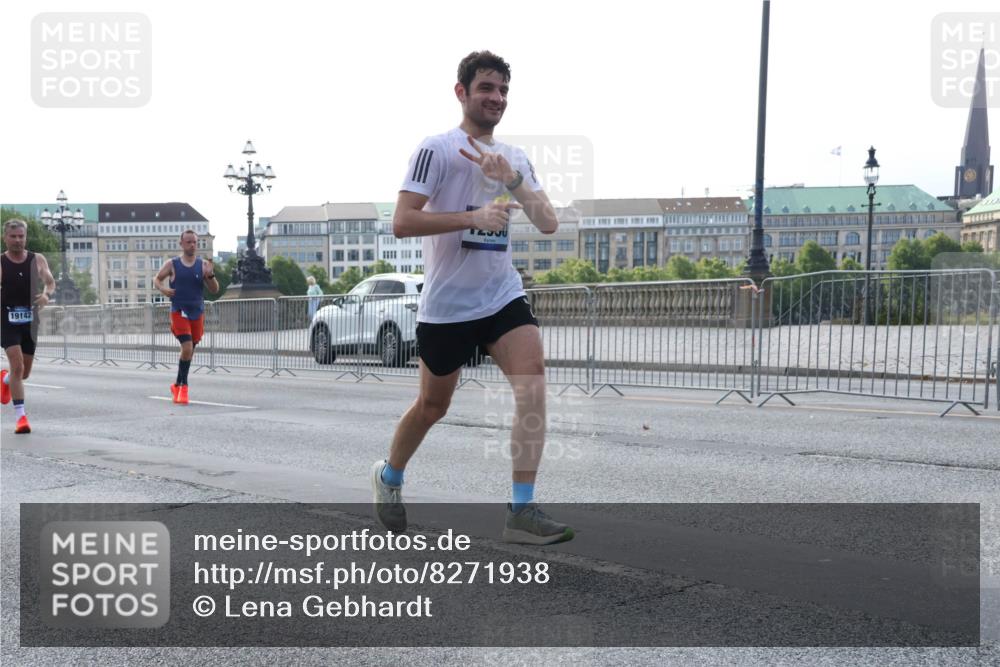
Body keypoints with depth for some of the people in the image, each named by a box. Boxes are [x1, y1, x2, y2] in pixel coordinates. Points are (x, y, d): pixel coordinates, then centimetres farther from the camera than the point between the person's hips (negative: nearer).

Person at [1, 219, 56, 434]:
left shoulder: (37, 260, 2)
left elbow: (50, 282, 8)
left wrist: (46, 294, -13)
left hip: (30, 321, 3)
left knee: (25, 373, 14)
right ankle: (21, 416, -10)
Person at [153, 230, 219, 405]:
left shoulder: (203, 265, 3)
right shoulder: (172, 264, -1)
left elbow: (215, 290, 1)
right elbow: (157, 279, 11)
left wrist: (210, 275, -17)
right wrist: (162, 288, -10)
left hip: (197, 313, 3)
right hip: (178, 312, -3)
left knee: (189, 351, 13)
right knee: (187, 348, -18)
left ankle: (177, 385, 32)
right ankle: (183, 387, -3)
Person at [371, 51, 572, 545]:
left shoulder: (515, 158, 11)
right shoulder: (436, 150, -8)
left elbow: (548, 224, 2)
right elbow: (402, 222, -18)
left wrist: (512, 180, -13)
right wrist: (474, 216, -25)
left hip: (503, 295, 5)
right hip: (447, 302, -4)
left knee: (533, 382, -17)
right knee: (433, 406, 10)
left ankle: (522, 512, -12)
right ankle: (388, 476, 39)